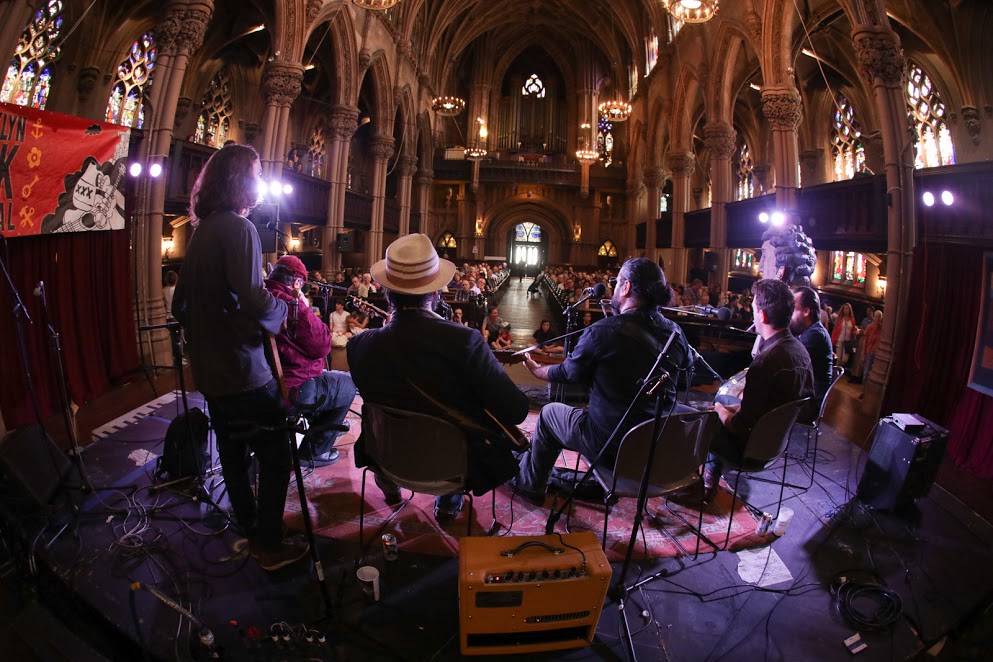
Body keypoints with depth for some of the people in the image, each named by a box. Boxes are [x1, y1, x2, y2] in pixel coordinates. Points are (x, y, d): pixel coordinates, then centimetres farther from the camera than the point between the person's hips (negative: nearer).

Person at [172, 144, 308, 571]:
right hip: (243, 371, -9)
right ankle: (269, 545, 11)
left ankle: (250, 531, 36)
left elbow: (181, 304, 17)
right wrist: (283, 308, -9)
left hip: (209, 369, 9)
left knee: (233, 451, 20)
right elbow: (252, 300, -27)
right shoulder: (238, 228, -16)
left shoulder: (200, 232, 11)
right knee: (275, 457, 2)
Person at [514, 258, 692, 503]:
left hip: (610, 446, -5)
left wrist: (535, 369, 16)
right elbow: (686, 363, 17)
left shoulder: (602, 331, -21)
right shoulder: (676, 333, -7)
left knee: (549, 412, 21)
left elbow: (566, 374, -5)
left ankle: (529, 485, 36)